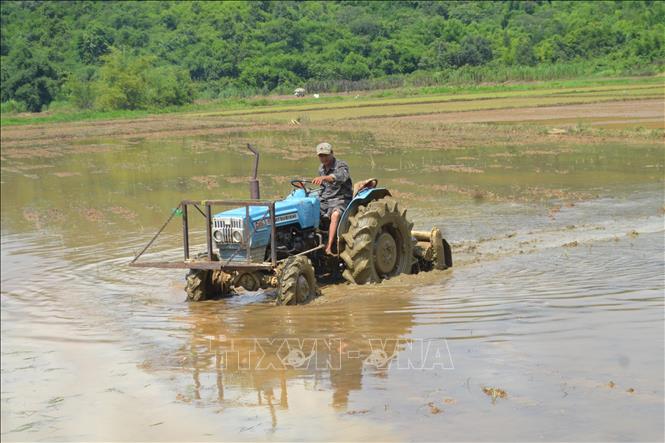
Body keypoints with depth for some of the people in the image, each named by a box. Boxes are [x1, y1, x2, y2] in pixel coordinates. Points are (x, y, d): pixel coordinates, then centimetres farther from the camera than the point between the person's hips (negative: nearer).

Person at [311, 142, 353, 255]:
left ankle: (328, 248, -48)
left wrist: (323, 178, -51)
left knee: (335, 214, -39)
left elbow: (340, 177, -34)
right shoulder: (321, 169, 13)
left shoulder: (341, 166, -9)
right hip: (324, 201, 7)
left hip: (340, 200, -7)